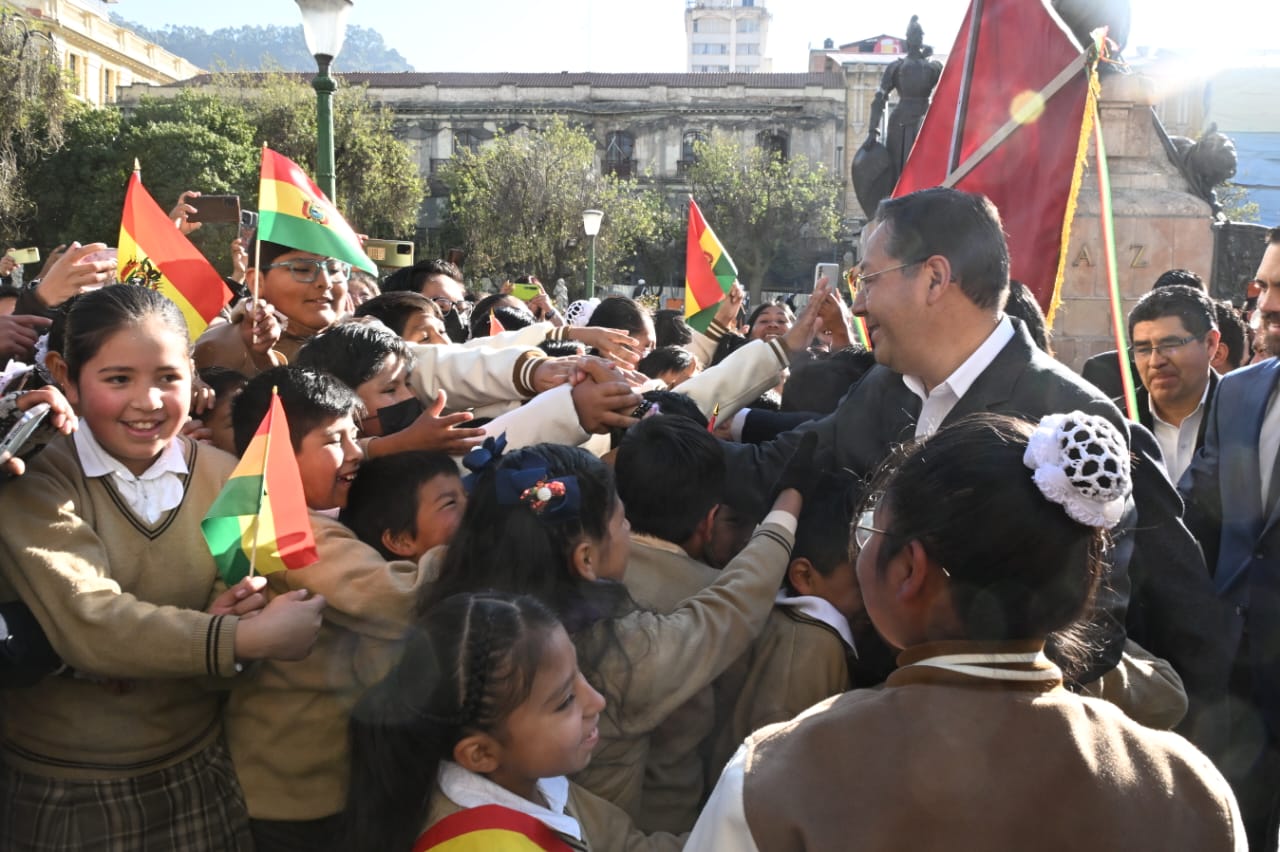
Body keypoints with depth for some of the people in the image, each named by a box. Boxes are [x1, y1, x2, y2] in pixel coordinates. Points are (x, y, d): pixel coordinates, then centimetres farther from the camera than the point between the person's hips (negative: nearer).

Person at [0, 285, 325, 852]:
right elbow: (86, 624, -27)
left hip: (195, 772, 3)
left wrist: (224, 620, -26)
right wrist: (245, 638, -29)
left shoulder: (223, 478, -4)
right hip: (62, 787, -2)